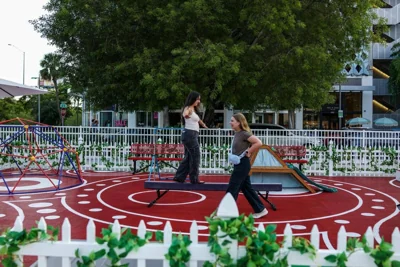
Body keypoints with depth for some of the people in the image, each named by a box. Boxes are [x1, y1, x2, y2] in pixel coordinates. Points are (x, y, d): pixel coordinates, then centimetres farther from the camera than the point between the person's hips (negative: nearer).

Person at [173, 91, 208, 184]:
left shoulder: (194, 109, 19)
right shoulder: (188, 108, -10)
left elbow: (197, 119, 39)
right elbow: (184, 114, -35)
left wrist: (203, 125, 53)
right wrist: (186, 114, -59)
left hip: (193, 135, 9)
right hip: (190, 134, -9)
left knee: (188, 157, 11)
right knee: (195, 157, -4)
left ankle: (179, 177, 15)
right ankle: (194, 179, 4)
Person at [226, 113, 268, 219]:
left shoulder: (244, 134, -17)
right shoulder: (236, 134, 9)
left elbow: (259, 143, -24)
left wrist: (248, 153, -16)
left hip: (242, 164, -10)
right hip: (238, 164, 10)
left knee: (232, 189, -4)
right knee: (246, 188, 14)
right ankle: (260, 210, 22)